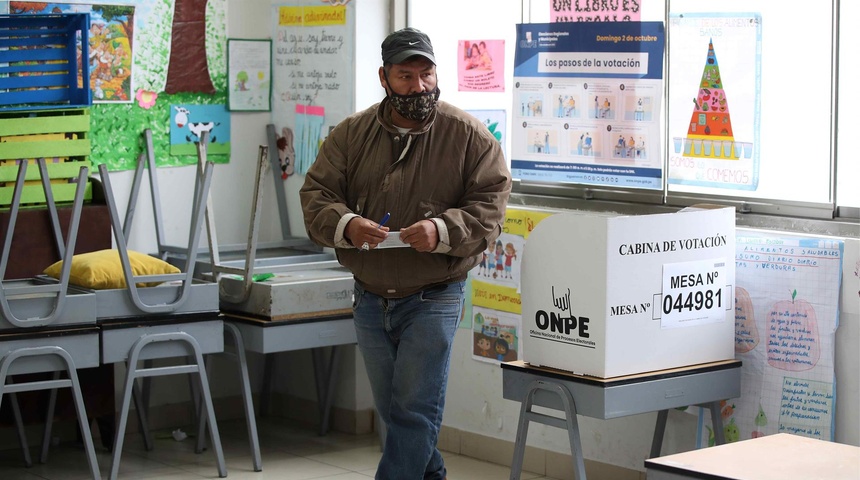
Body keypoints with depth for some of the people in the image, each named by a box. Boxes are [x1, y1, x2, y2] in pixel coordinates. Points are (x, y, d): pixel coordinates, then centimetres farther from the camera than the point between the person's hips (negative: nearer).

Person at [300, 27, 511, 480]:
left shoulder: (469, 135, -6)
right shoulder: (351, 133, 2)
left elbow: (489, 205, -8)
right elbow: (316, 194, 0)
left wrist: (442, 230, -27)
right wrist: (346, 224, -23)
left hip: (433, 298, -4)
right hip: (370, 299, 4)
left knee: (414, 411, -7)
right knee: (393, 411, 16)